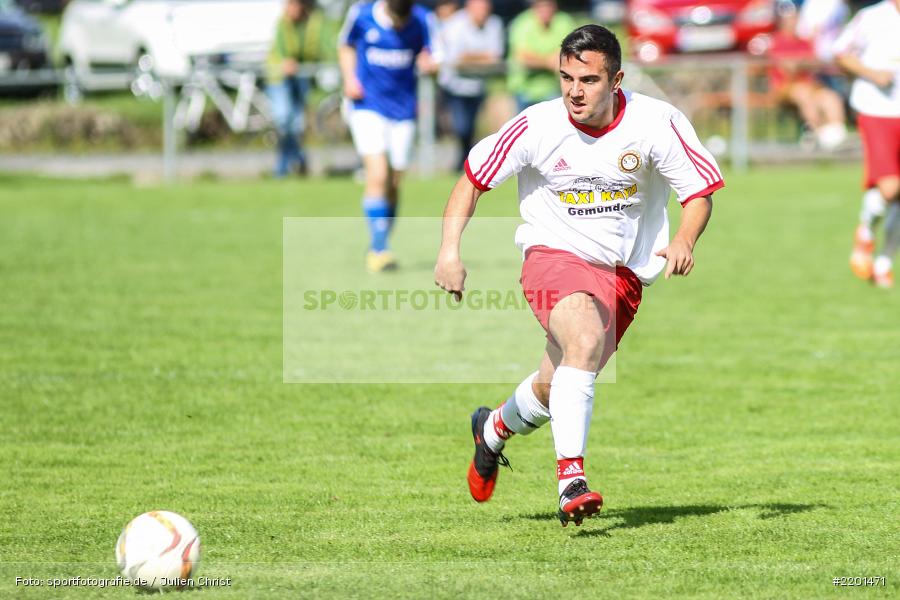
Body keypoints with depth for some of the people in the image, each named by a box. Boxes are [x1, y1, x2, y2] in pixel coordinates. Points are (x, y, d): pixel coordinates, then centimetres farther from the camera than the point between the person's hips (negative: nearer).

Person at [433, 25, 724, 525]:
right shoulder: (537, 127, -12)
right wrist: (450, 250, -11)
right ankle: (571, 477, -36)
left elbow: (700, 192, -4)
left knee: (555, 389, 9)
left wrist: (684, 241, -25)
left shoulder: (656, 123, -12)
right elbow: (473, 180, 0)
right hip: (554, 256, -3)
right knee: (586, 340, -33)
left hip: (623, 273, 3)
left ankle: (495, 429, 44)